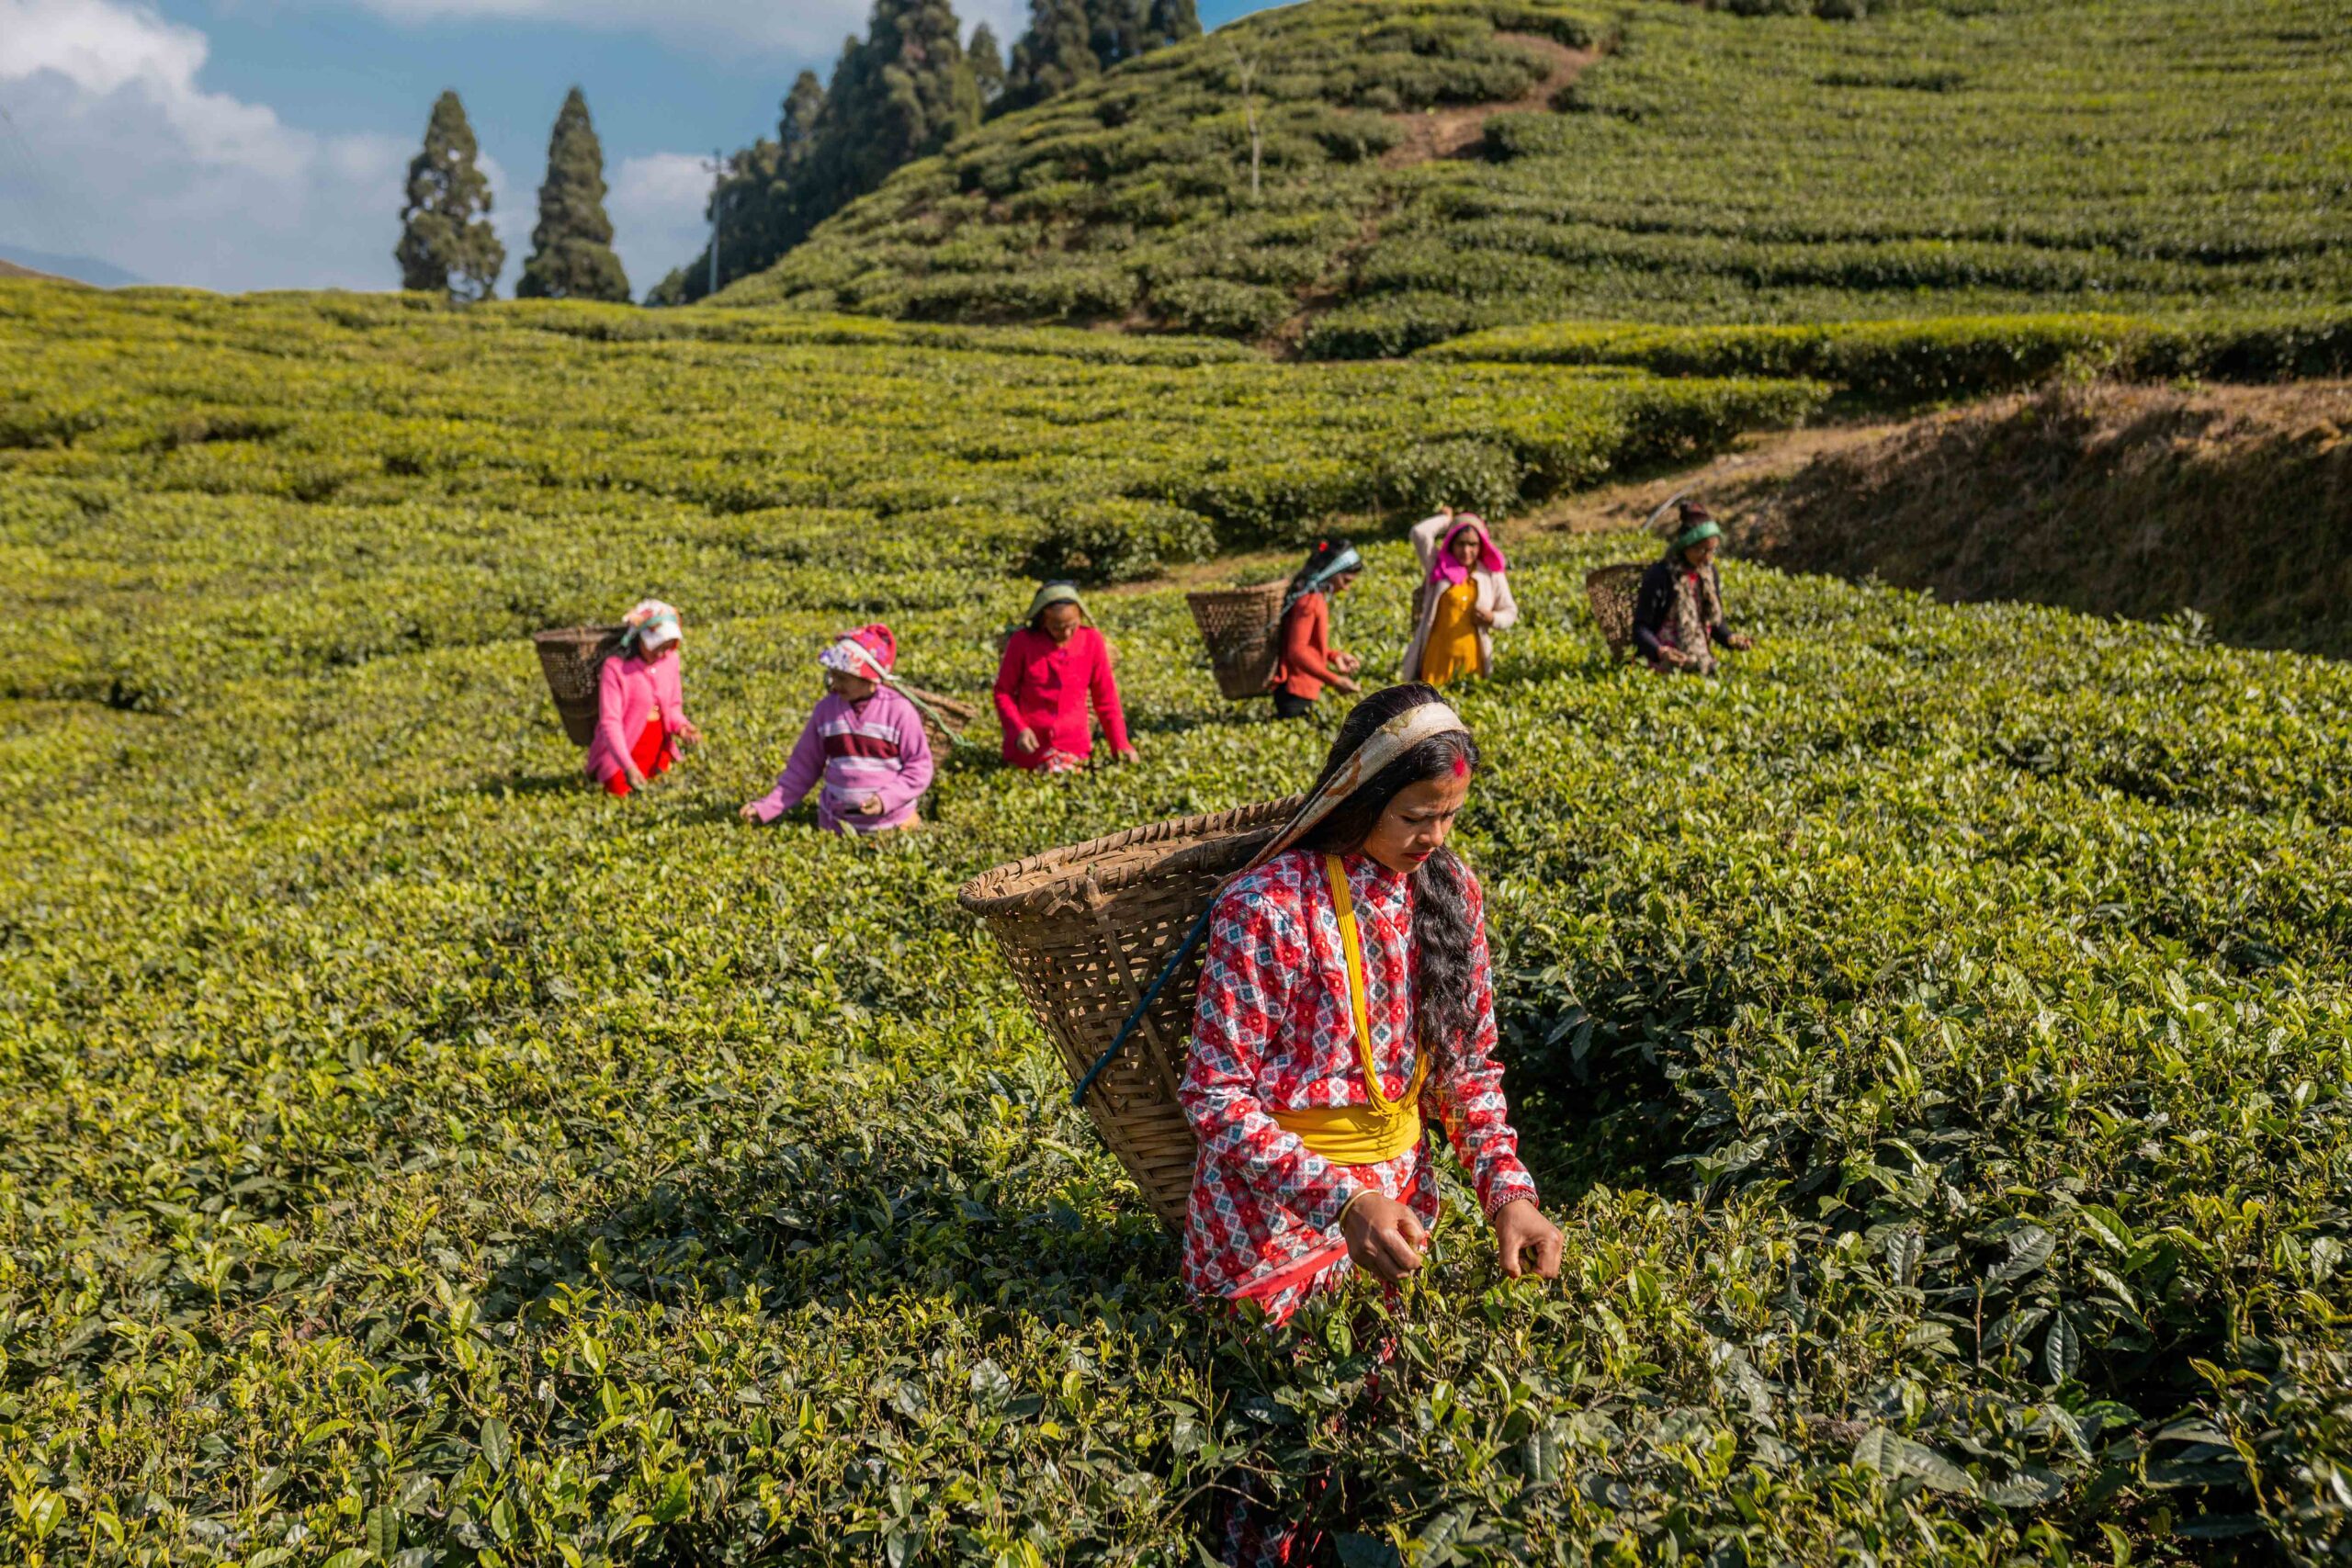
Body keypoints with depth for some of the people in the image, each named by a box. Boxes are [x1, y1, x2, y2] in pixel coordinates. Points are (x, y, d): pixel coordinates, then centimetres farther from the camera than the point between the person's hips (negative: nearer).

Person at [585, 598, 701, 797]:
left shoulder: (670, 660, -3)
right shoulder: (615, 667, -19)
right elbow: (610, 722, -22)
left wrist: (681, 727, -14)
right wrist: (628, 767, -31)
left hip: (658, 749, 5)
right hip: (622, 752, -5)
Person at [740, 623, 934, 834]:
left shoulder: (899, 711, -12)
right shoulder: (826, 709, -1)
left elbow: (919, 767, -9)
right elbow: (804, 766, 5)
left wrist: (886, 799, -23)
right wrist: (766, 807, -1)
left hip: (891, 825, -3)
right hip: (836, 824, 3)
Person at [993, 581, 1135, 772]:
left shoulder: (1092, 641, -7)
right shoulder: (1021, 642, -12)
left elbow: (1105, 697, 0)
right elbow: (1003, 692, -4)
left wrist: (1120, 744, -4)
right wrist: (1018, 729, -20)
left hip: (1073, 747, 1)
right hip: (1031, 746, -1)